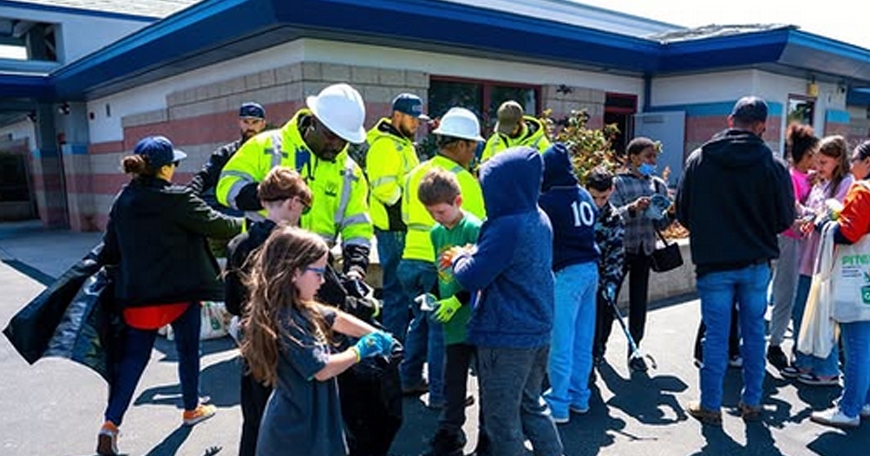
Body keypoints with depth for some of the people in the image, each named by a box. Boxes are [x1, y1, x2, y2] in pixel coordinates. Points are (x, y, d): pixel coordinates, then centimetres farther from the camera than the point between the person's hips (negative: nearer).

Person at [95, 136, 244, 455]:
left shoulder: (122, 201, 4)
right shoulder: (176, 199, -16)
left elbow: (111, 249, 9)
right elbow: (215, 224, -10)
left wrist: (125, 280, 21)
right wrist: (243, 225, 8)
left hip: (136, 294, 5)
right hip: (180, 290, -5)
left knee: (133, 357, 12)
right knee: (188, 350, 15)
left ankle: (111, 423, 4)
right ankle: (191, 409, 31)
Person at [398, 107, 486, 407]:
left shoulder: (415, 174, 9)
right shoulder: (463, 179, -12)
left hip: (411, 259, 7)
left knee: (421, 319, 22)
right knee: (443, 327, 4)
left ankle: (410, 379, 32)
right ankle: (440, 393, 14)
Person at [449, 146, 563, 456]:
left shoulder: (507, 227, -24)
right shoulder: (540, 220, 5)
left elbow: (472, 278, -21)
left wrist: (460, 257, -1)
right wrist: (472, 254, 4)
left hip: (506, 338, -9)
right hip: (539, 333, 9)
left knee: (502, 419, 8)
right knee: (532, 406, 24)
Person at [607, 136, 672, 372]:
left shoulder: (658, 185, 10)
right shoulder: (618, 183, -3)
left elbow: (660, 224, 10)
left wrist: (672, 213, -10)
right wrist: (633, 208, -29)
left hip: (645, 250, 4)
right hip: (619, 248, -4)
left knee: (639, 301, 7)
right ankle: (600, 344, 21)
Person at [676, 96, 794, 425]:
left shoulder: (699, 159, -5)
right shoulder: (773, 166, -7)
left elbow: (682, 213, 0)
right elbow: (785, 219, 0)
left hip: (713, 263, 0)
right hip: (756, 264, 1)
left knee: (716, 335, 6)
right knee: (754, 332, 14)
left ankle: (710, 406, 15)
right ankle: (752, 403, 25)